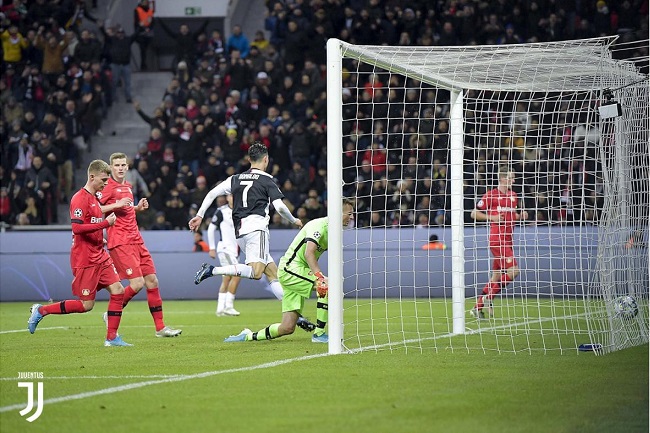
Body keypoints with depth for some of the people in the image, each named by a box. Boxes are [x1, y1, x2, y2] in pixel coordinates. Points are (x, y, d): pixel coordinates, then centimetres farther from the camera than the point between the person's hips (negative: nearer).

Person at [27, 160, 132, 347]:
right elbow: (77, 228, -25)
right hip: (85, 259, -9)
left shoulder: (94, 198, 15)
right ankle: (41, 310, 8)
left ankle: (112, 337, 3)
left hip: (100, 256, 9)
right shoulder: (80, 199, -15)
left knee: (118, 290, -1)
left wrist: (100, 239, 14)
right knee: (86, 305, -6)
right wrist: (105, 223, -23)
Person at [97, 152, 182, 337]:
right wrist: (117, 204, -21)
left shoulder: (127, 186, 17)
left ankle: (160, 327, 10)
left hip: (135, 239, 8)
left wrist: (138, 207, 12)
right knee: (137, 283, -16)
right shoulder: (108, 187, -8)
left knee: (152, 281, 5)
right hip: (120, 242, -8)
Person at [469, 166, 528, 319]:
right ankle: (489, 297, -4)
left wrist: (521, 215, 7)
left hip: (507, 240, 8)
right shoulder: (491, 195, -7)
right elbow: (474, 213, -3)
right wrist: (492, 217, -14)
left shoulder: (513, 195, 14)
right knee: (513, 270, -18)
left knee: (497, 276, 8)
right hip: (497, 239, -8)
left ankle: (478, 307, 15)